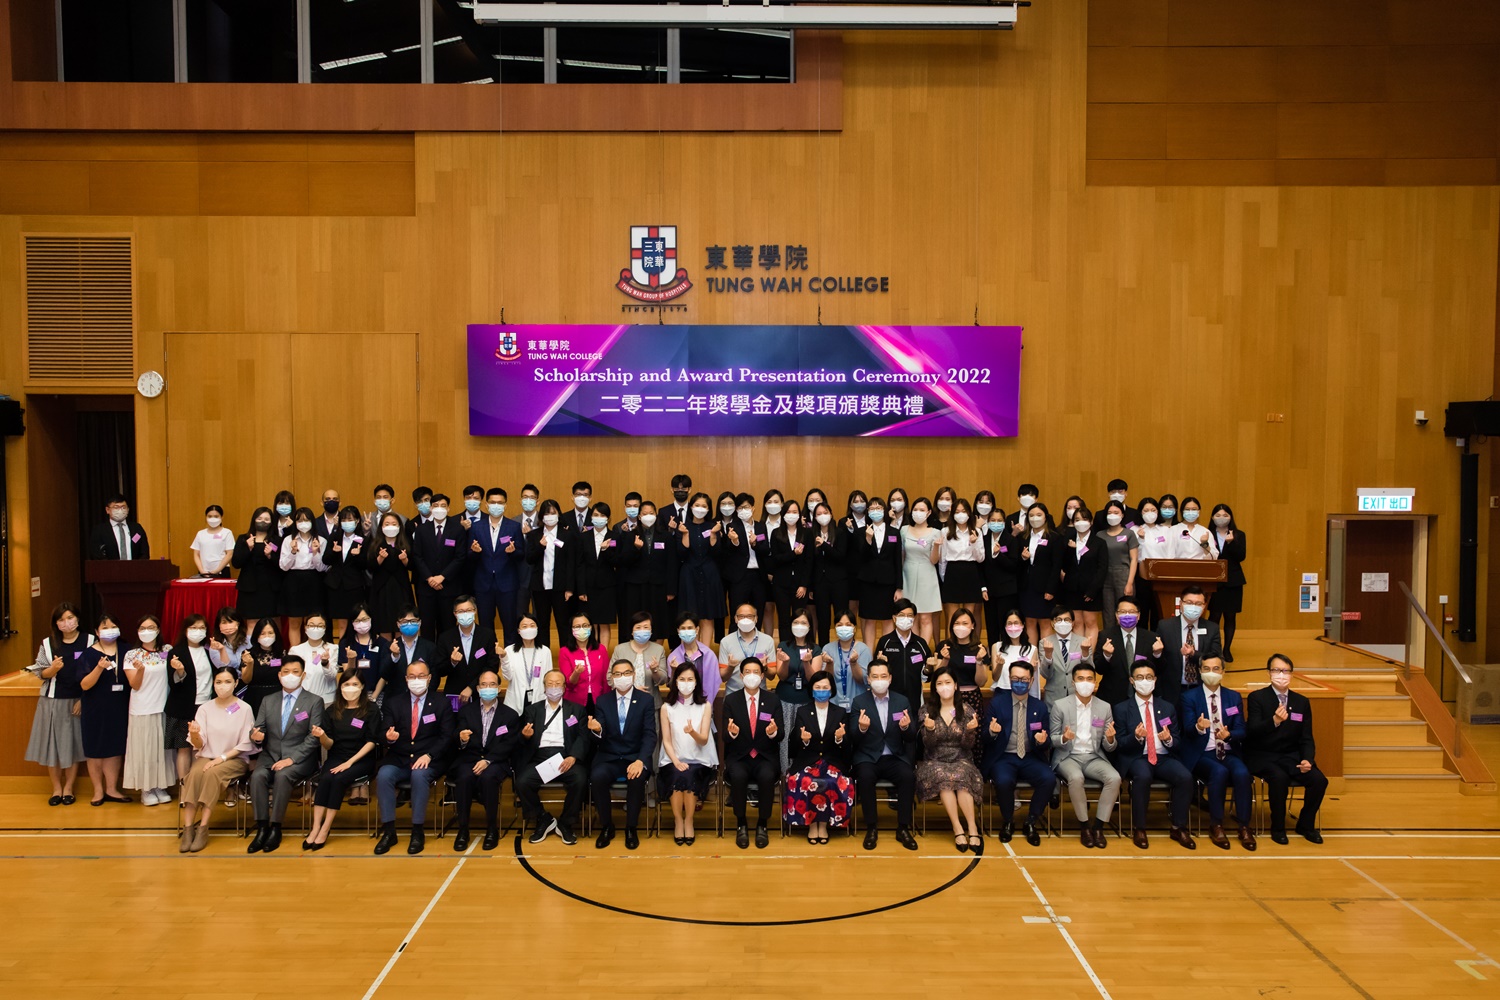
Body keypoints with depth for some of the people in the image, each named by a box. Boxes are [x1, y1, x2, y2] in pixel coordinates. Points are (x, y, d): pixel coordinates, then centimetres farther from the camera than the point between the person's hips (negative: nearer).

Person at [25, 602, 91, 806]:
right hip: (52, 701, 2)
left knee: (73, 744, 4)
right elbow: (41, 673, 4)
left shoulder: (89, 641, -3)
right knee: (51, 743, 4)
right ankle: (56, 788, 18)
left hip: (78, 701, -2)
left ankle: (68, 788, 17)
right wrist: (53, 669, -19)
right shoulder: (48, 643, 3)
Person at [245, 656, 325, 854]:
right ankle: (262, 828, -22)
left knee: (282, 776, -33)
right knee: (258, 776, -28)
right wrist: (256, 736, -15)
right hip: (271, 755, 3)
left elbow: (313, 737, -7)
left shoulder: (315, 701, 2)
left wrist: (291, 759, -18)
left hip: (299, 758, -3)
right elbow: (258, 730, 11)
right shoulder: (268, 701, 15)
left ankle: (275, 828, -21)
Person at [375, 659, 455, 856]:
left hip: (428, 760, -2)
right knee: (383, 775, -29)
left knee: (419, 775, -34)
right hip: (398, 759, 2)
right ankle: (388, 831, -18)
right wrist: (389, 738, -21)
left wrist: (429, 755, -16)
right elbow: (383, 733, 4)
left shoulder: (441, 703, 5)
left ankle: (418, 832, -21)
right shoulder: (394, 702, 10)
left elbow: (447, 737, -1)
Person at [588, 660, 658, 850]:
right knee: (597, 776, -30)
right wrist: (596, 730, -27)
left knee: (637, 778, -33)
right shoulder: (602, 701, 6)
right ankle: (606, 827, -8)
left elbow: (650, 735, -6)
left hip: (635, 757, -1)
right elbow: (600, 738, 0)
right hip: (608, 758, 1)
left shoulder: (646, 700, 2)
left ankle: (631, 829, -10)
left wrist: (640, 761, -24)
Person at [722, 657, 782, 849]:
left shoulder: (773, 700, 4)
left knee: (767, 776, -32)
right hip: (739, 756, 0)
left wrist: (773, 732, -24)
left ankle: (762, 825, -11)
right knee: (738, 776, -33)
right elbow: (725, 737, -2)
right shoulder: (730, 700, 2)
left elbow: (780, 736, 0)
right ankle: (741, 824, -12)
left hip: (766, 756, 0)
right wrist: (732, 732, -27)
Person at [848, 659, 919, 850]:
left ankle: (903, 828, -13)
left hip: (895, 757, 2)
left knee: (908, 776, -29)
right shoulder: (859, 702, 0)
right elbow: (854, 740, -6)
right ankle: (871, 828, -17)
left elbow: (911, 737, 3)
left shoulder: (902, 701, 6)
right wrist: (862, 728, -29)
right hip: (867, 757, -1)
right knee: (865, 776, -33)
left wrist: (906, 727, -21)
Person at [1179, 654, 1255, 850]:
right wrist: (1198, 727, -34)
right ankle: (1216, 826, -19)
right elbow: (1188, 730, -9)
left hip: (1229, 753, 3)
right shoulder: (1189, 697, 2)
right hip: (1201, 755, -3)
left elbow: (1241, 731, 2)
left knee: (1242, 773, -29)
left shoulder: (1234, 697, 12)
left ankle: (1244, 827, -15)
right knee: (1219, 772, -33)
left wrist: (1228, 734, -22)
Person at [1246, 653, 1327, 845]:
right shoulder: (1256, 698, -5)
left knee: (1319, 780, -21)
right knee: (1279, 777, -34)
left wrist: (1307, 760, -12)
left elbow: (1306, 739, 9)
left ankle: (1306, 824, 5)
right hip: (1263, 756, -4)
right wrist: (1274, 721, -37)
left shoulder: (1302, 702, 9)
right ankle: (1278, 827, -12)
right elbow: (1252, 732, -18)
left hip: (1292, 756, 4)